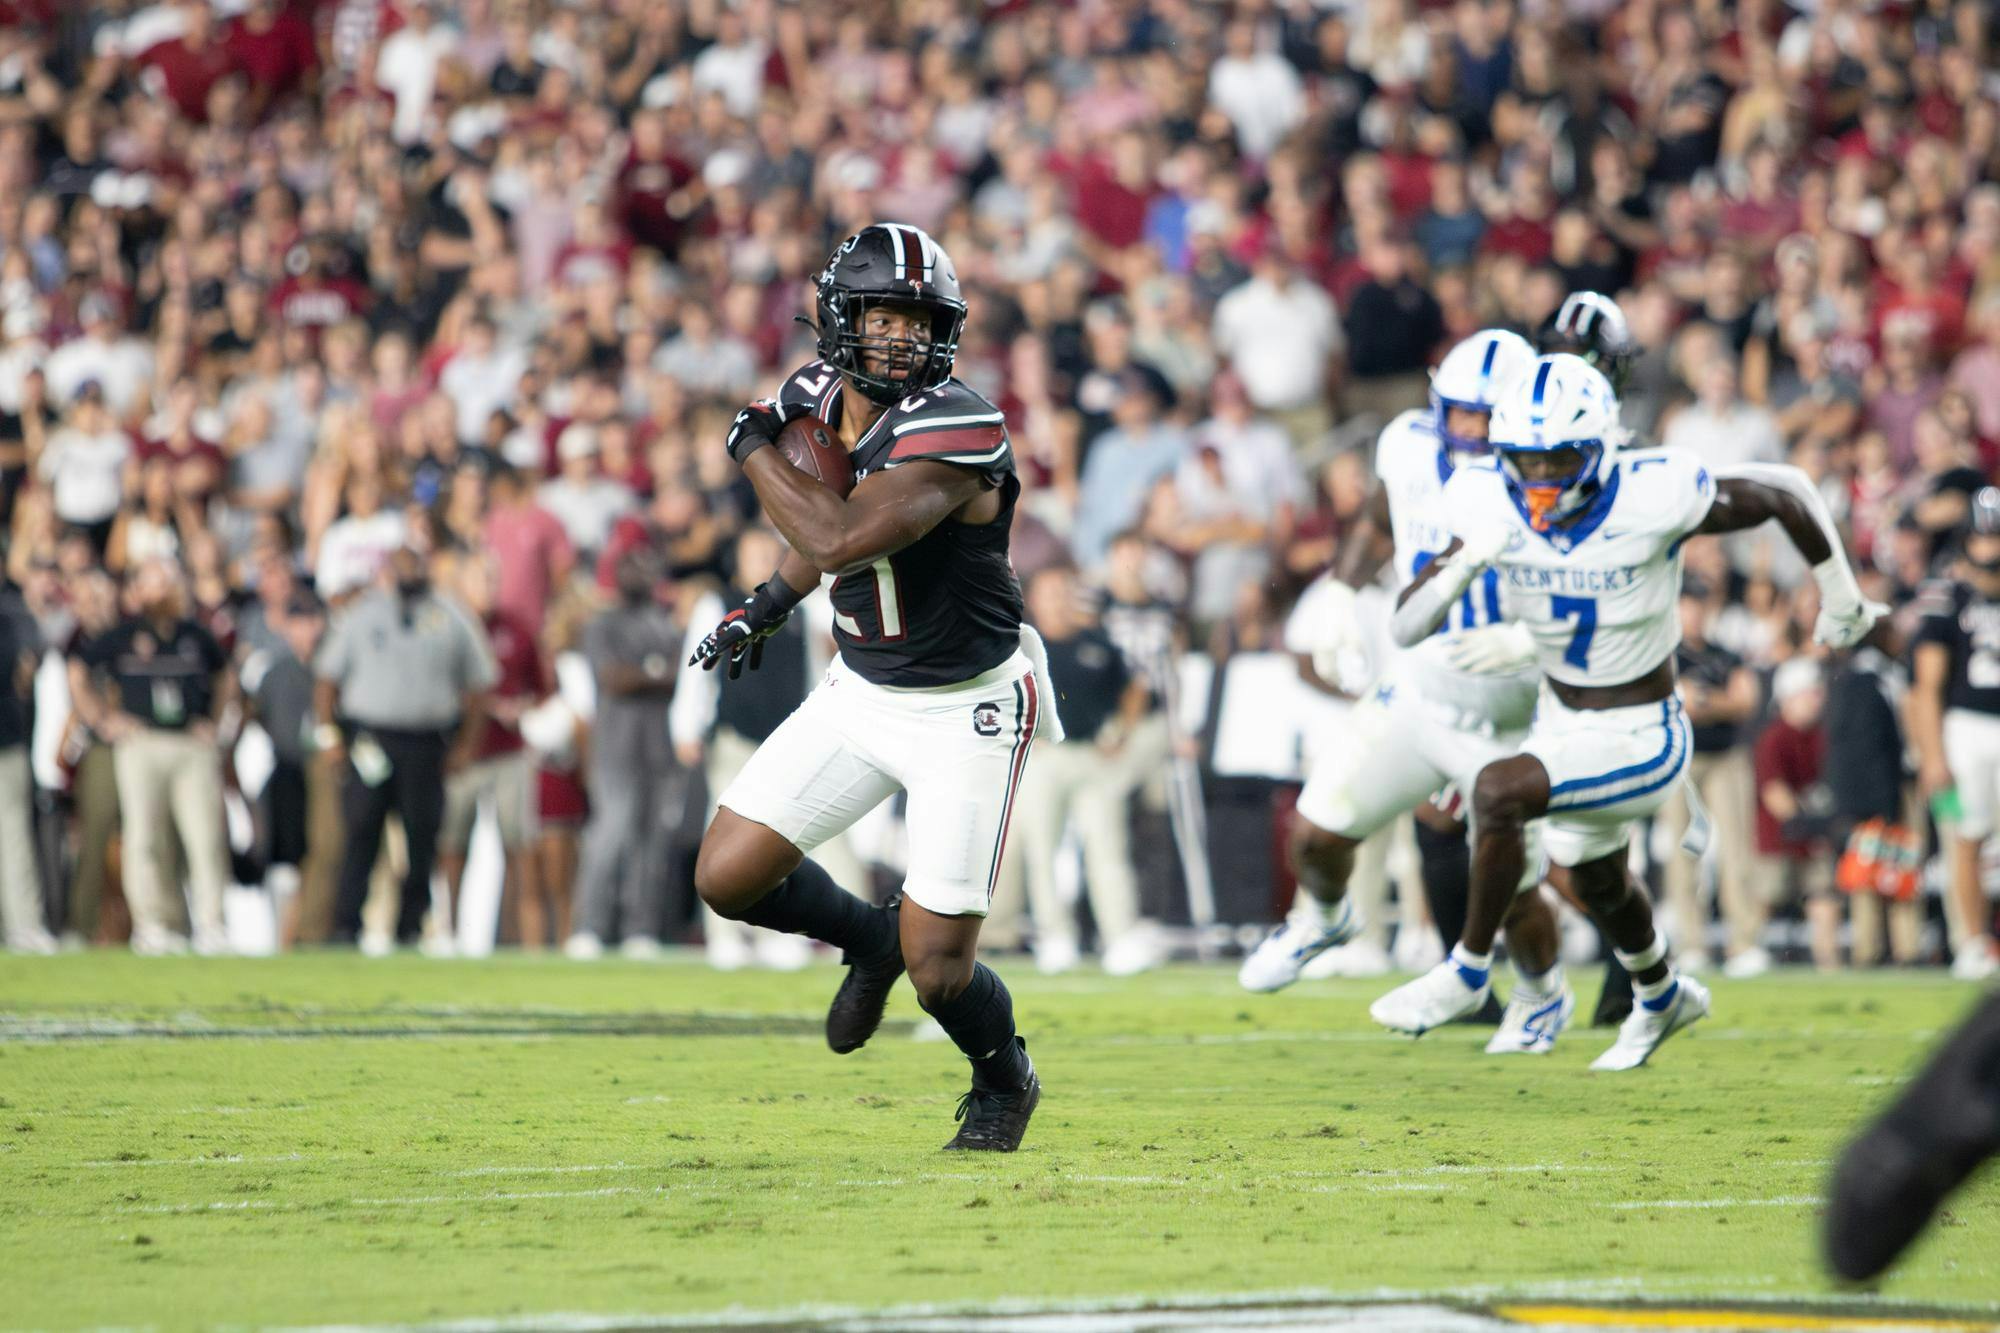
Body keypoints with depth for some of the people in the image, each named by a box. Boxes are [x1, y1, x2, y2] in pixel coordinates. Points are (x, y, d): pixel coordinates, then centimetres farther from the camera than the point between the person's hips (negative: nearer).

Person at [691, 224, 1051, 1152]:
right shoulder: (826, 392, -3)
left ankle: (1004, 1081, 28)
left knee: (936, 969, -6)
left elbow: (840, 540, -36)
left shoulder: (956, 431, -27)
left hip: (965, 710, -7)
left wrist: (755, 449, -23)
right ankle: (869, 937, 29)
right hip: (862, 692, 7)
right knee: (728, 878, -1)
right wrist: (769, 605, 14)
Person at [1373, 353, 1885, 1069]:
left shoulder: (1654, 498, -28)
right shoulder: (1493, 506, -17)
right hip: (1560, 719, 6)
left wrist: (1841, 599, 1)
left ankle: (1468, 969, -9)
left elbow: (1785, 491, -13)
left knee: (1497, 792, -29)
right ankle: (1661, 997, 60)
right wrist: (1461, 564, -36)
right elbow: (1407, 626, -16)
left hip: (1640, 740, -6)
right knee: (1597, 884, 29)